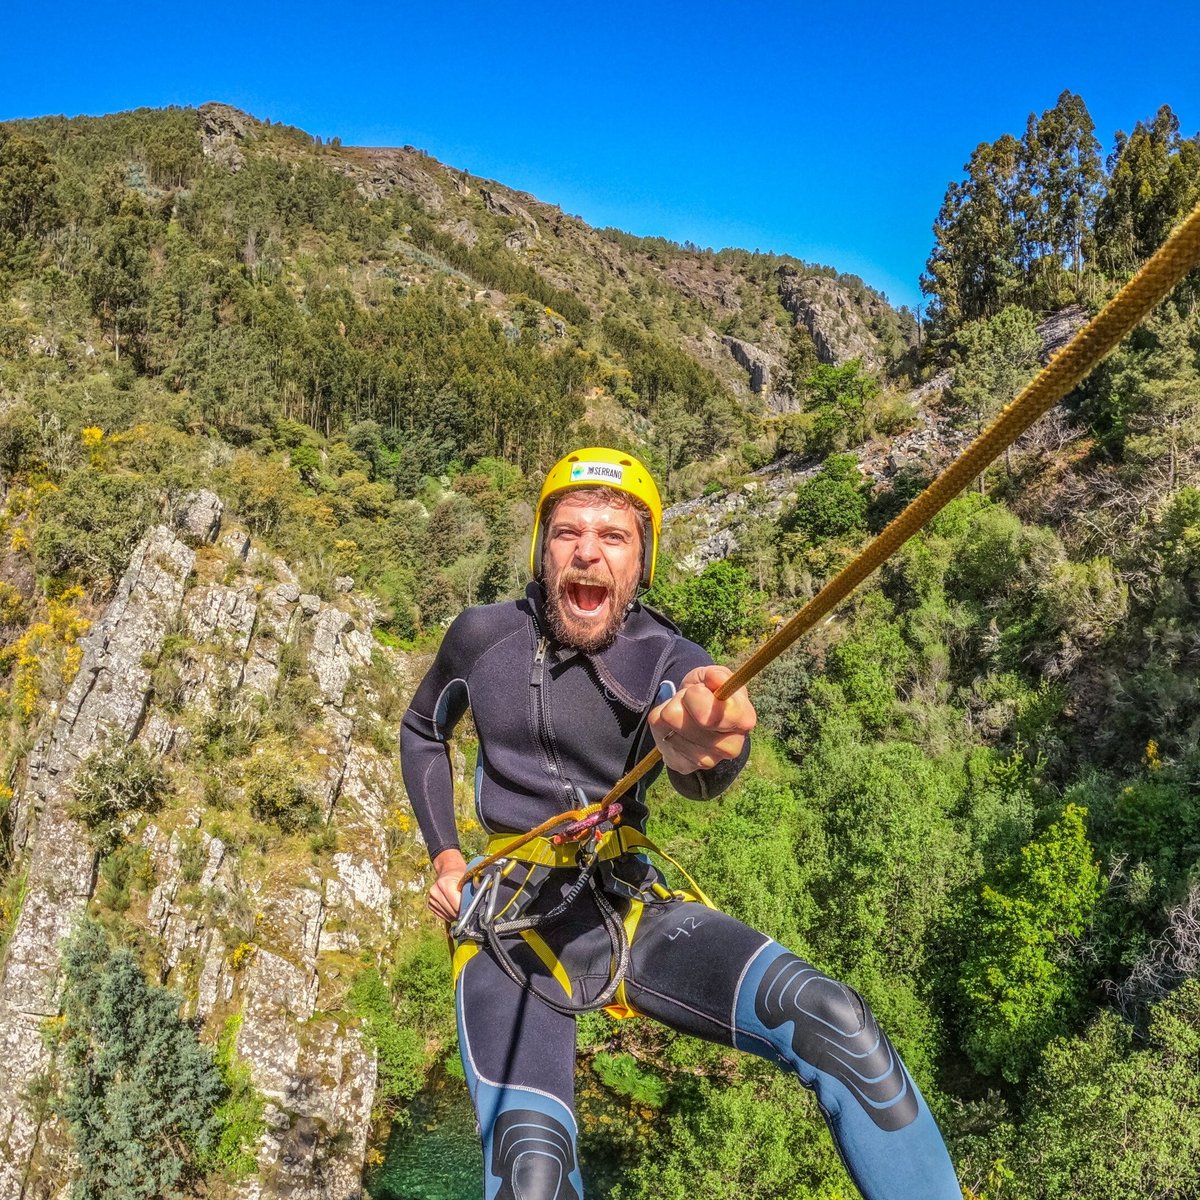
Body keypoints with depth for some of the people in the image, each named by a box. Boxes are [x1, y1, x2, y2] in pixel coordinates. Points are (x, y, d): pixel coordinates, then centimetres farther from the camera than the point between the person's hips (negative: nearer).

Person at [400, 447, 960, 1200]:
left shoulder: (669, 661, -8)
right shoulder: (483, 637, -3)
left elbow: (702, 774, -32)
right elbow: (422, 731, 18)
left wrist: (703, 746, -57)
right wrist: (443, 854, 6)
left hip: (632, 908, 1)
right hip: (512, 921, 0)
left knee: (836, 1023, -23)